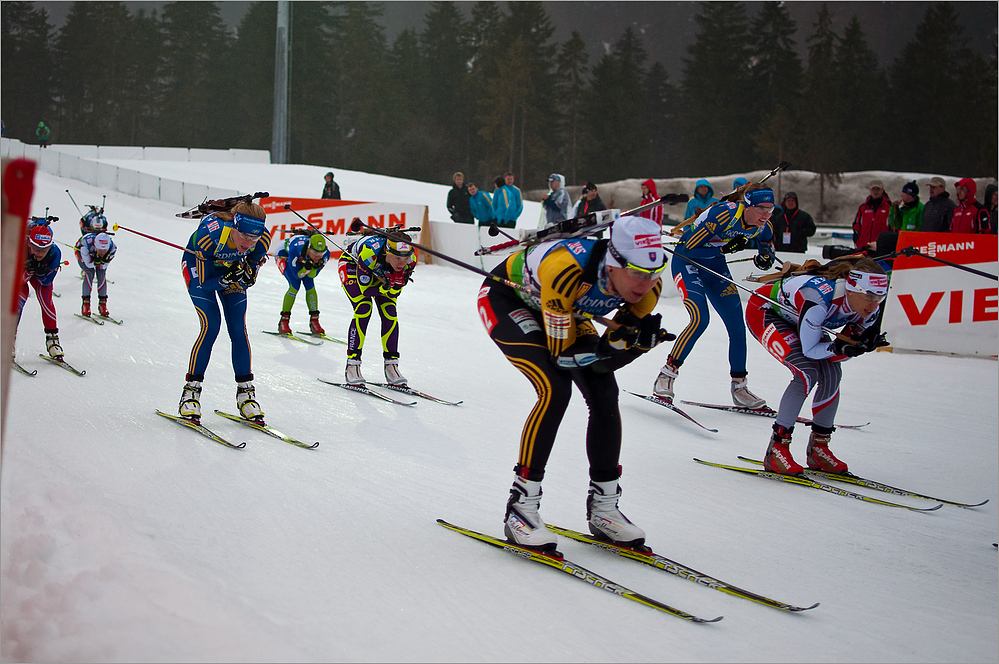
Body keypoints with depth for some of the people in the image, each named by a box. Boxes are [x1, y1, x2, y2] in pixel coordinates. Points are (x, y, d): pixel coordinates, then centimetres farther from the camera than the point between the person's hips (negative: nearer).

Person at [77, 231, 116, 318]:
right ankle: (86, 304, -17)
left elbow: (104, 265, -20)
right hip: (80, 251, -3)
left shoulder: (112, 248, -36)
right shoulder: (86, 244, -45)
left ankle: (102, 304, -8)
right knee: (89, 272, -23)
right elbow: (88, 264, -33)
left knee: (102, 272, -17)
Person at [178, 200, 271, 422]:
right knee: (211, 326, -18)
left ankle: (245, 391, 3)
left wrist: (248, 275, -34)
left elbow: (249, 280, -12)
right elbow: (204, 282, -28)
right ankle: (191, 390, -7)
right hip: (199, 266, -3)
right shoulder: (210, 234, -39)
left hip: (231, 268, 4)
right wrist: (227, 279, -44)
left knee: (238, 328, -8)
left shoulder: (263, 238, -29)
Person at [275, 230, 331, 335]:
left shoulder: (325, 254, -32)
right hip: (284, 255, -4)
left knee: (310, 286, -13)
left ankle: (314, 321, -3)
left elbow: (312, 275, -22)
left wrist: (315, 267, -42)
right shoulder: (296, 248, -44)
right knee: (295, 285, -21)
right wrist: (307, 268, -50)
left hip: (303, 259, 4)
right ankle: (284, 320, -10)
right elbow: (297, 275, -33)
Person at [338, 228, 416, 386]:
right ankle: (352, 364, -15)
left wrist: (397, 284, -40)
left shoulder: (410, 259, -30)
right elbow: (365, 289, -31)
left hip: (378, 271, 4)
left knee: (390, 313, -10)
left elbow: (394, 292, -18)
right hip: (351, 263, -4)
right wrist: (386, 285, -46)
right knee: (363, 309, -22)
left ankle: (391, 365, 2)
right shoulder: (369, 252, -43)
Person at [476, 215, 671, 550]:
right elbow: (561, 353, -32)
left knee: (605, 393, -8)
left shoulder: (648, 286, -24)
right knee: (555, 388, -25)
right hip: (506, 297, -6)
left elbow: (608, 355, -13)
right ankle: (521, 507, -16)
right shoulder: (565, 271, -43)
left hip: (562, 309, 6)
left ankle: (603, 507, 7)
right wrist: (617, 343, -44)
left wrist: (636, 340, -34)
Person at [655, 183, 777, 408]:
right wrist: (725, 248, -35)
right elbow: (688, 247, -27)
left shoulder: (763, 227, -11)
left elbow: (767, 254, 7)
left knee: (737, 325, 0)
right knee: (700, 318, -24)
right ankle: (667, 375, -12)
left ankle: (739, 386, 14)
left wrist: (763, 258, -16)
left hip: (715, 265, 6)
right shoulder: (722, 214, -30)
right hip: (687, 262, -6)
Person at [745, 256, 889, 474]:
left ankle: (818, 448, 6)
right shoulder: (819, 299, -41)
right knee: (807, 373, -24)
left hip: (795, 317, 7)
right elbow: (809, 350, -30)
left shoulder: (868, 308, -20)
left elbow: (846, 348, -9)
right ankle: (777, 448, -16)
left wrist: (863, 345, -29)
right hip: (765, 310, -7)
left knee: (832, 373, -9)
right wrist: (838, 347, -45)